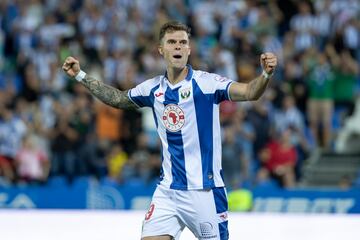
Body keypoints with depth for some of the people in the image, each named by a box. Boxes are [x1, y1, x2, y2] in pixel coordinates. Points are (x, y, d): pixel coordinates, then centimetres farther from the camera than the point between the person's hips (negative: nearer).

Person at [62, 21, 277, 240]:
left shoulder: (207, 83, -9)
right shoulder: (153, 89, 7)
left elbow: (250, 92, -21)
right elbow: (117, 98, 24)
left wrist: (266, 74, -41)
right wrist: (80, 75, 24)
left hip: (205, 189, -4)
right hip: (168, 190, 4)